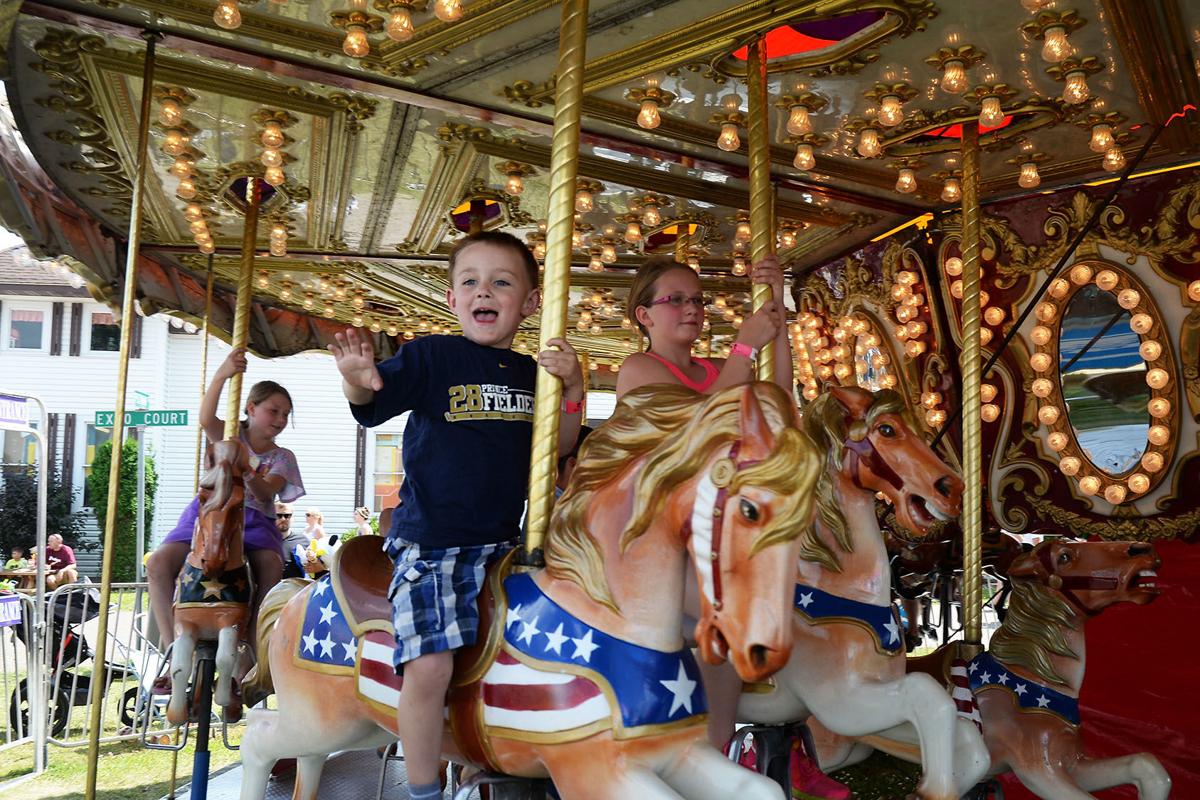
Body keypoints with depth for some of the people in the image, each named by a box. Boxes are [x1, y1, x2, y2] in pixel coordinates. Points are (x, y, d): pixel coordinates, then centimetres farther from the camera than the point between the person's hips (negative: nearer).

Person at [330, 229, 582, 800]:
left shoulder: (532, 372, 11)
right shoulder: (431, 355, -1)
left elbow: (559, 448, 12)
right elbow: (373, 407, -11)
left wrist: (573, 388, -4)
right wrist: (359, 383, -34)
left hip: (502, 541, 5)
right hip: (429, 539, -5)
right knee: (430, 664, -18)